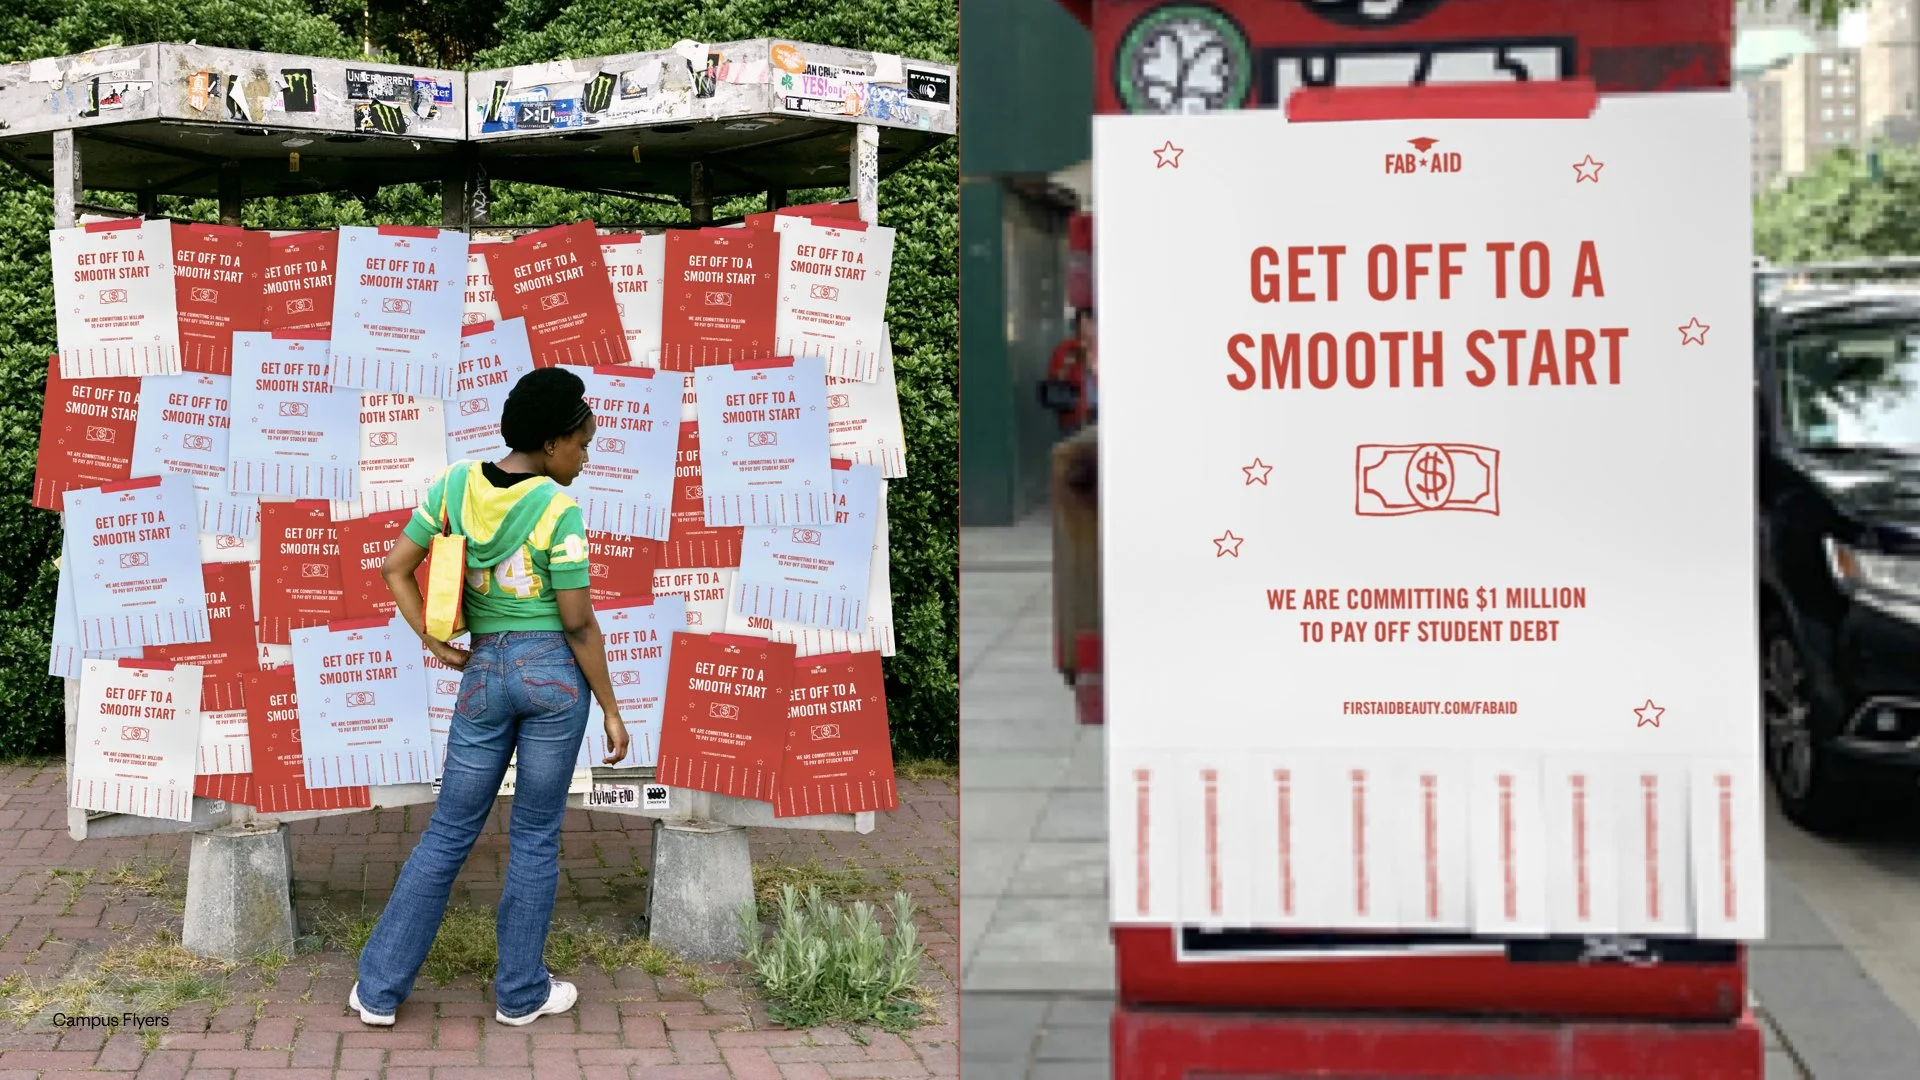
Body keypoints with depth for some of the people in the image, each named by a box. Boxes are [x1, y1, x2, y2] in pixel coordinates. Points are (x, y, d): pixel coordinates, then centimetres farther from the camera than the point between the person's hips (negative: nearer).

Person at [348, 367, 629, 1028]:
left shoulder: (455, 485, 2)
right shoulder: (558, 509, -13)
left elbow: (396, 567, 3)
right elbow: (578, 623, -11)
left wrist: (433, 644, 3)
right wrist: (611, 711, -3)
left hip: (484, 673, 4)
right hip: (555, 673, -4)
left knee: (448, 833, 12)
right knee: (535, 837, 8)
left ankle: (380, 988, 15)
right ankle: (521, 992, 19)